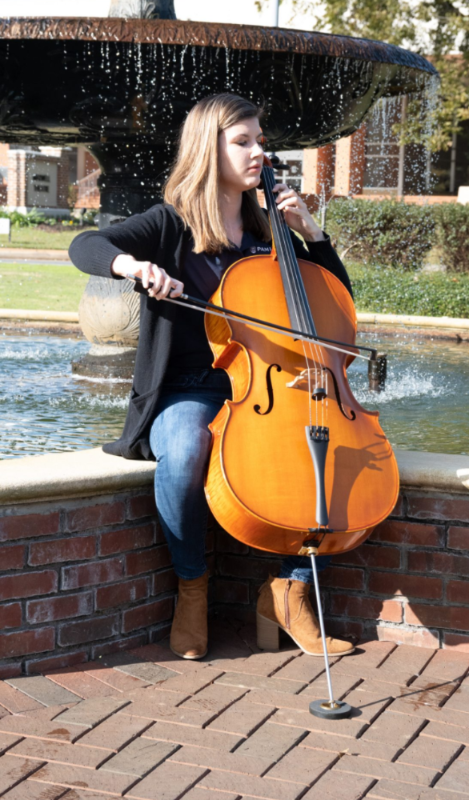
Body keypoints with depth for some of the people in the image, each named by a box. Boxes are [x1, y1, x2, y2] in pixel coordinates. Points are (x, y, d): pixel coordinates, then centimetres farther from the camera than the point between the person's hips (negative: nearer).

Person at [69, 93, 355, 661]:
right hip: (189, 393, -4)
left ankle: (289, 592, -7)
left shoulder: (266, 234, 15)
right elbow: (86, 247, -13)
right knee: (185, 450, -38)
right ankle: (191, 587, -11)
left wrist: (309, 234, 5)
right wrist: (136, 265, -34)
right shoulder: (172, 226, 1)